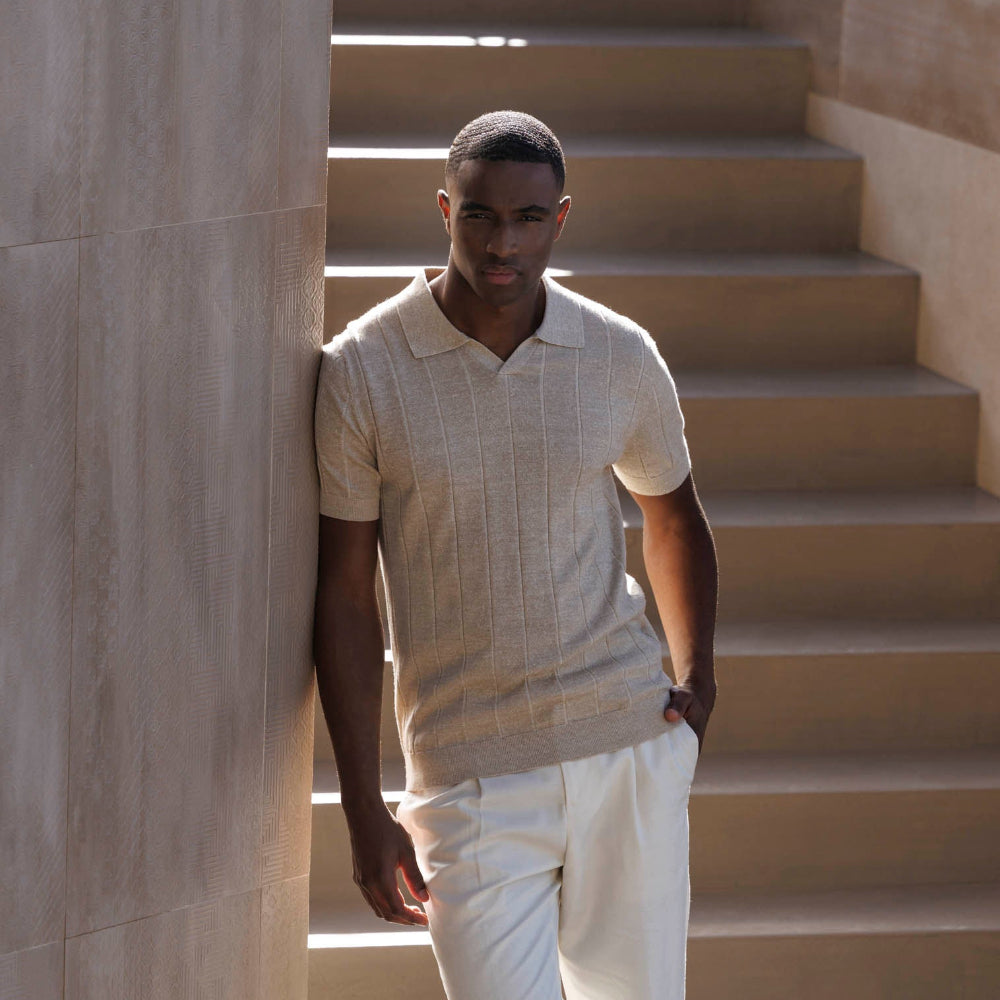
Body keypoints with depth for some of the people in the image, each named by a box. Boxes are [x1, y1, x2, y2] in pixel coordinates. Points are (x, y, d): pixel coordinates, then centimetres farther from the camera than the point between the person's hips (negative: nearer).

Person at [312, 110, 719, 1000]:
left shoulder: (621, 356, 1)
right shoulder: (361, 372, -6)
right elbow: (344, 596, -2)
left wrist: (696, 672, 6)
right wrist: (364, 814, -5)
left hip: (632, 739, 2)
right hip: (471, 777, -2)